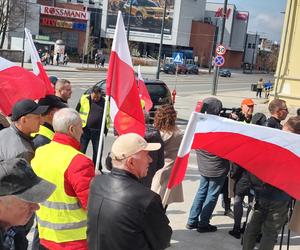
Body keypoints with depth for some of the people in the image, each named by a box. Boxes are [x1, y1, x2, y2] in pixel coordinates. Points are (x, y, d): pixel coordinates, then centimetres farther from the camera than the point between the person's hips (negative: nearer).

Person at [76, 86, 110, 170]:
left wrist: (106, 128, 14)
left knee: (98, 151, 8)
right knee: (81, 150, 2)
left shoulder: (104, 102, 6)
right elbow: (77, 112, 6)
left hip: (98, 131, 2)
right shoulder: (84, 99, 0)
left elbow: (107, 116, 17)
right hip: (84, 130, -2)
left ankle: (97, 169, 22)